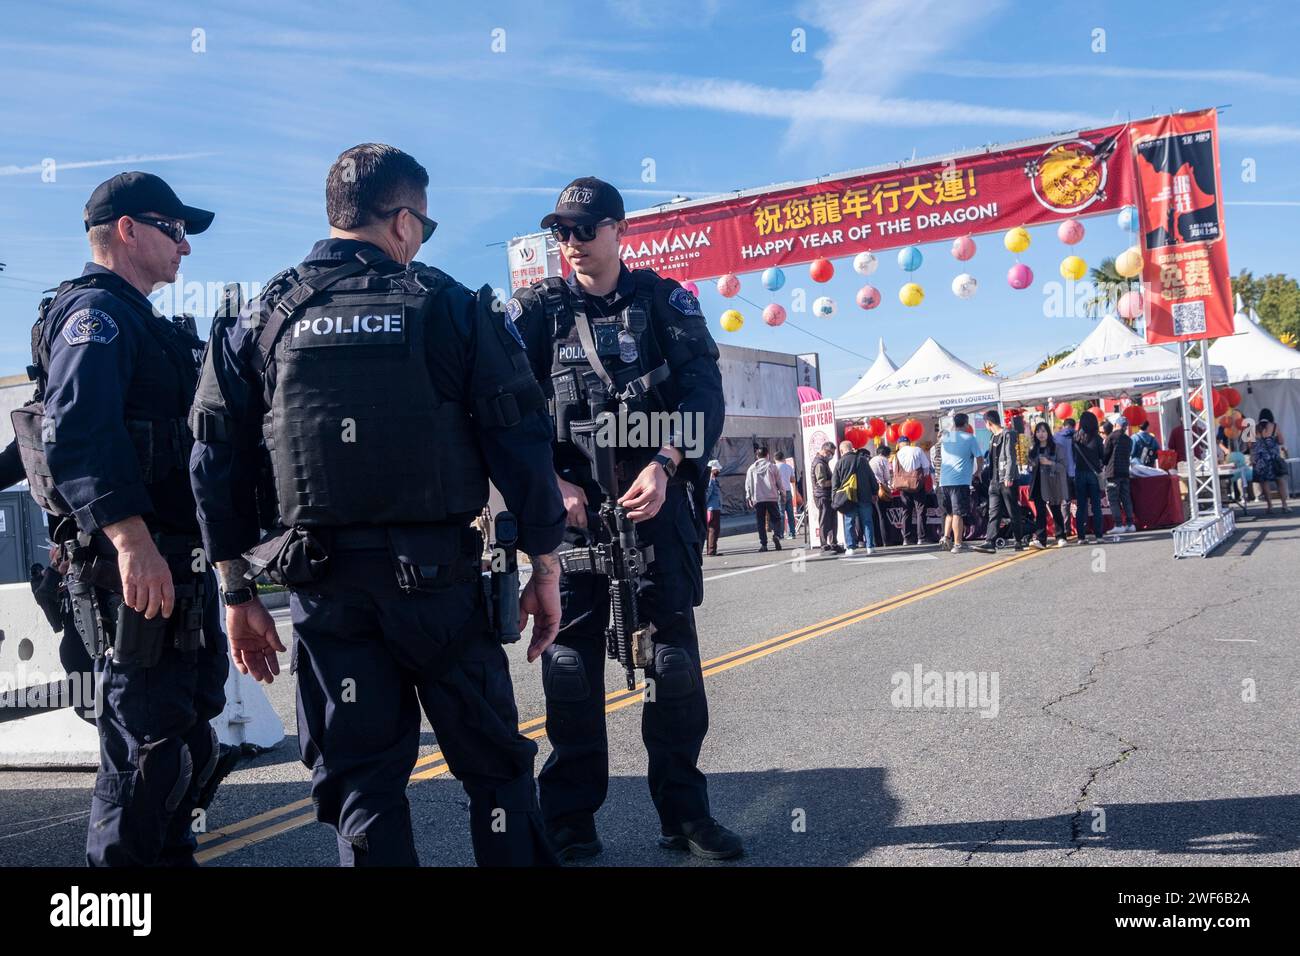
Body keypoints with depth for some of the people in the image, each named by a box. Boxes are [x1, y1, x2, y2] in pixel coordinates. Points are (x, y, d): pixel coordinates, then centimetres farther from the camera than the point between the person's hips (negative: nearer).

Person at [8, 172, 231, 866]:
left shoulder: (136, 320, 22)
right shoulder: (95, 311, -10)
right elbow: (76, 435, -25)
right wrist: (131, 540, -33)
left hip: (173, 558, 10)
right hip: (134, 563, -10)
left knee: (190, 733, 18)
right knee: (148, 742, -4)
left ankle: (170, 854, 32)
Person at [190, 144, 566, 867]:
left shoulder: (260, 319, 7)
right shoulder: (451, 306, 0)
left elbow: (220, 462, 6)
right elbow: (519, 442, -5)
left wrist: (239, 594, 12)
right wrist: (546, 568, 2)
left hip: (323, 584, 2)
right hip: (439, 575, -2)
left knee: (359, 779, 11)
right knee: (493, 759, 12)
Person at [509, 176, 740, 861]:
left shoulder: (665, 301, 8)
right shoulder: (538, 309, 9)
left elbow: (705, 394, -2)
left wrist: (664, 466, -18)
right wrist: (549, 482, -13)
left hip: (656, 490, 0)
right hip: (569, 496, 0)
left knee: (674, 645, 0)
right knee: (570, 652, -1)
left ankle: (684, 811, 12)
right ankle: (569, 817, 10)